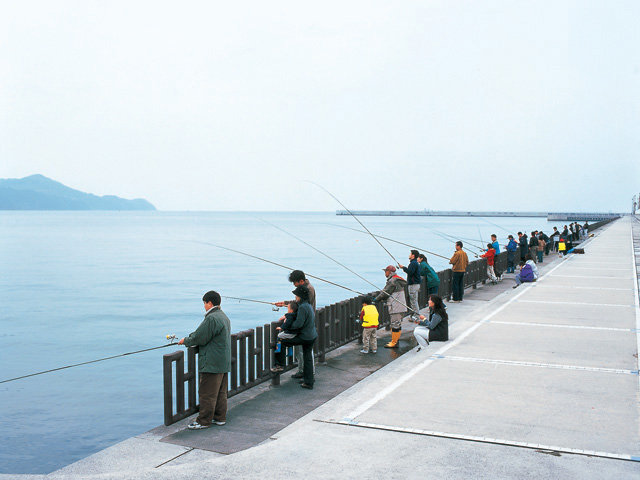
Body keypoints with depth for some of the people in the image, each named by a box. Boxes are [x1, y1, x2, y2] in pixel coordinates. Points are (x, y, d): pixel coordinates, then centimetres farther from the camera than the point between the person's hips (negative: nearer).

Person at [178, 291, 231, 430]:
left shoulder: (211, 318, -18)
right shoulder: (224, 317, 15)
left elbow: (200, 338, -15)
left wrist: (185, 341, 1)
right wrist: (190, 338, 17)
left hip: (211, 363, -10)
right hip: (224, 362, 10)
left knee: (207, 393, -2)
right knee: (221, 392, 14)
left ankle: (204, 421, 3)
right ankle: (220, 417, 21)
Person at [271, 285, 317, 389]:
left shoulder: (302, 307, -19)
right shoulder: (309, 305, 11)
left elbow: (298, 324, -24)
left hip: (305, 337, -9)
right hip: (312, 336, 9)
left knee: (282, 342, 0)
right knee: (308, 359, 14)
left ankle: (280, 365, 7)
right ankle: (308, 383, 20)